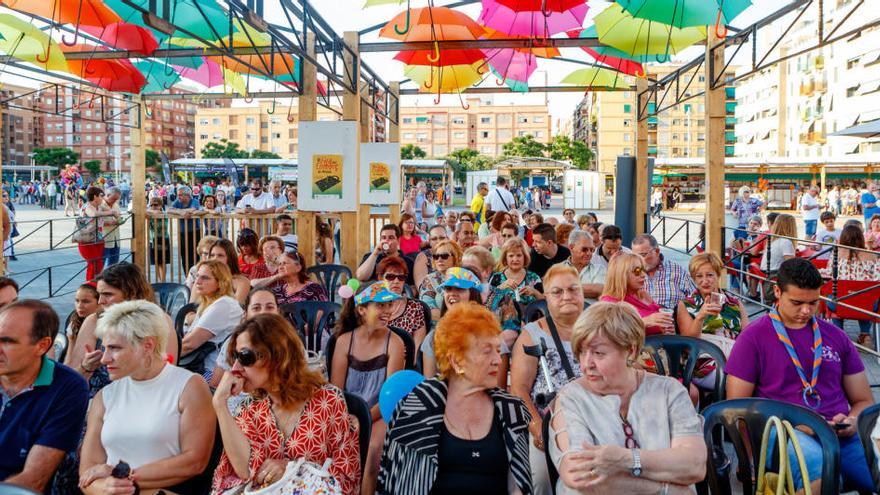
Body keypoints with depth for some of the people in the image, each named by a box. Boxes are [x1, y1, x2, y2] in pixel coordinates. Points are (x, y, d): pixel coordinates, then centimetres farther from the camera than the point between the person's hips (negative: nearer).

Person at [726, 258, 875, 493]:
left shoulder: (836, 337, 20)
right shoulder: (754, 337, 6)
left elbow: (864, 400, 25)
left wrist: (852, 421, 1)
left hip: (841, 436, 4)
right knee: (817, 465, -40)